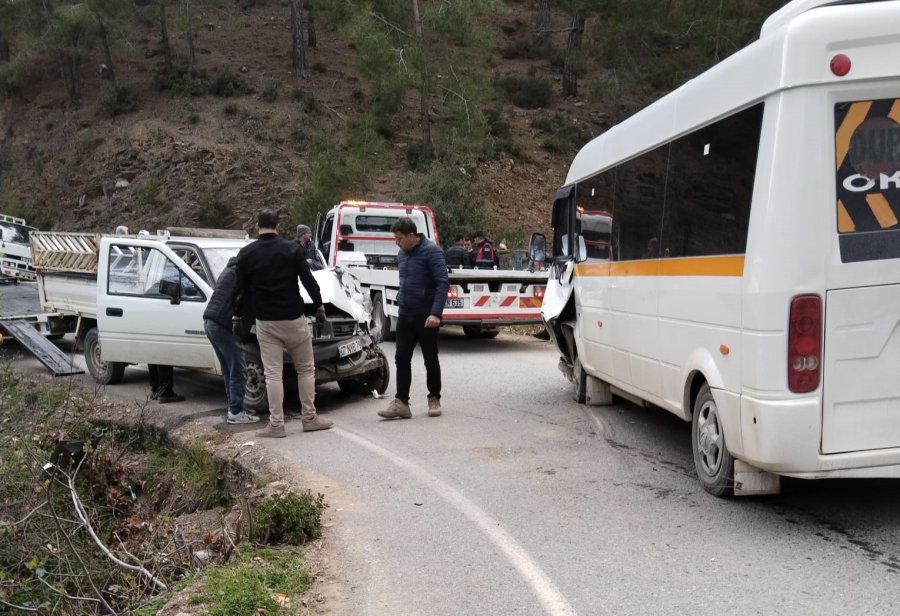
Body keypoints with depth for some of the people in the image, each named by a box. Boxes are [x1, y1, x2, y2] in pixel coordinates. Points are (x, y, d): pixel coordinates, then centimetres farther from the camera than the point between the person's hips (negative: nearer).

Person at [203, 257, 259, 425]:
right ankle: (236, 412, -1)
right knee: (238, 371, -4)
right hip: (223, 325, -10)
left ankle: (234, 408, 21)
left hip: (210, 322, 10)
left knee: (229, 371, 16)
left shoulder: (230, 269, 22)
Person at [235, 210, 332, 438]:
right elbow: (308, 280, -4)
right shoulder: (291, 248, -3)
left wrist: (237, 317, 15)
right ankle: (310, 418, 13)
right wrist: (319, 306, 7)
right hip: (293, 318, -1)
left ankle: (276, 424, 2)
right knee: (306, 369, 11)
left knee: (273, 373, 3)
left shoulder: (246, 254, 1)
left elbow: (242, 290, 5)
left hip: (266, 322, 1)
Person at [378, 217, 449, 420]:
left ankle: (434, 399, 20)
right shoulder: (402, 255, 10)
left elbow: (443, 283, -18)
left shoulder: (431, 251, -13)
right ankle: (401, 402, 3)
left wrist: (436, 313, -26)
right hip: (405, 316, 7)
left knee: (430, 360, 5)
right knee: (401, 359, 2)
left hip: (426, 317, -7)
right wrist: (400, 303, 14)